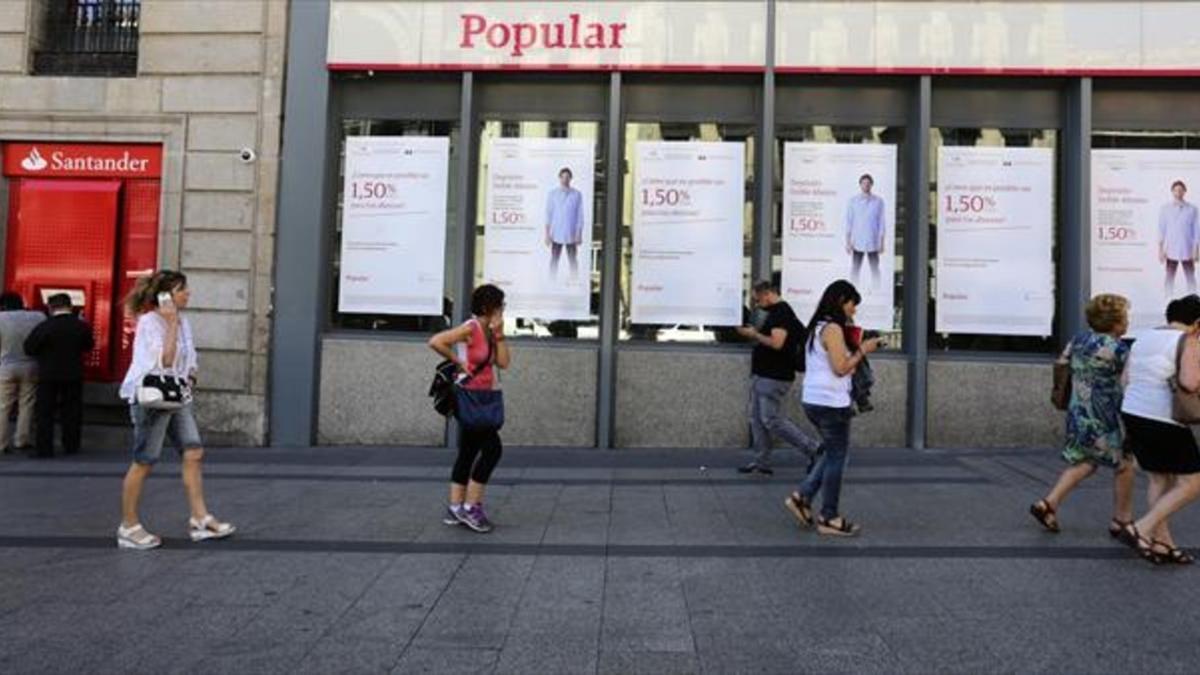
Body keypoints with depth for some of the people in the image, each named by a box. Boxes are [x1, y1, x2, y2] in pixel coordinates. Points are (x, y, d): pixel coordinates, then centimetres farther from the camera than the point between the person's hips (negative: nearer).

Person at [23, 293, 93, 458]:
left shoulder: (44, 327, -14)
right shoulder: (82, 326, -5)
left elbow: (29, 348, -9)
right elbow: (89, 346, 7)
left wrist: (44, 354, 9)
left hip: (48, 375, -2)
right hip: (73, 375, 3)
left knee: (44, 413, 6)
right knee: (72, 412, 12)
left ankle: (44, 449, 5)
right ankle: (71, 446, 17)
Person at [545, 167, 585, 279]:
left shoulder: (577, 195, 2)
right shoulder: (552, 194, 3)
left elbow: (580, 216, 3)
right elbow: (548, 215, 4)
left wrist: (579, 235, -2)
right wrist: (547, 234, -2)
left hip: (571, 235, 0)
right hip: (556, 235, 0)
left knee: (573, 261, 1)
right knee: (554, 260, 3)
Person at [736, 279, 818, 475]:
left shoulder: (781, 312, -16)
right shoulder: (776, 312, 15)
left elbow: (776, 343, -26)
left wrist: (755, 334, -15)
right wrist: (753, 333, 10)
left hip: (774, 378, -10)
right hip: (762, 375, 10)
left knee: (772, 420, -8)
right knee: (756, 417, 10)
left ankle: (814, 449, 1)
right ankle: (761, 463, 15)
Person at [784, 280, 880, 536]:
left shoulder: (817, 327, 14)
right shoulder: (833, 328, -14)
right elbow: (840, 368, -17)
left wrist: (856, 352, 13)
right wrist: (862, 350, -6)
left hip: (814, 400, 9)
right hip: (831, 402, -9)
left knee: (832, 454, 19)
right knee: (836, 458, 2)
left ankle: (802, 497, 15)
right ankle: (829, 518, 10)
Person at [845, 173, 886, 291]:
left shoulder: (878, 202, 4)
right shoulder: (853, 201, 4)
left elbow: (881, 223, 5)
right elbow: (848, 222, 4)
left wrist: (881, 243, 1)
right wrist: (848, 242, -2)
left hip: (873, 243, 0)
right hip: (857, 243, 0)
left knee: (875, 270, 1)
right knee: (855, 270, 0)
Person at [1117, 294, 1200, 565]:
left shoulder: (1143, 338, 13)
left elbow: (1125, 382, 14)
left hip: (1132, 414, 8)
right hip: (1165, 422, -8)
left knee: (1159, 479, 18)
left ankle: (1162, 543, 21)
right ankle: (1140, 530, -3)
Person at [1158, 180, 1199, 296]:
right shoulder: (1165, 208, 1)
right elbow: (1161, 229, 2)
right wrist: (1160, 249, -3)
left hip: (1187, 251, 1)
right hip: (1171, 250, -1)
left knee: (1191, 279, 3)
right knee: (1170, 278, 3)